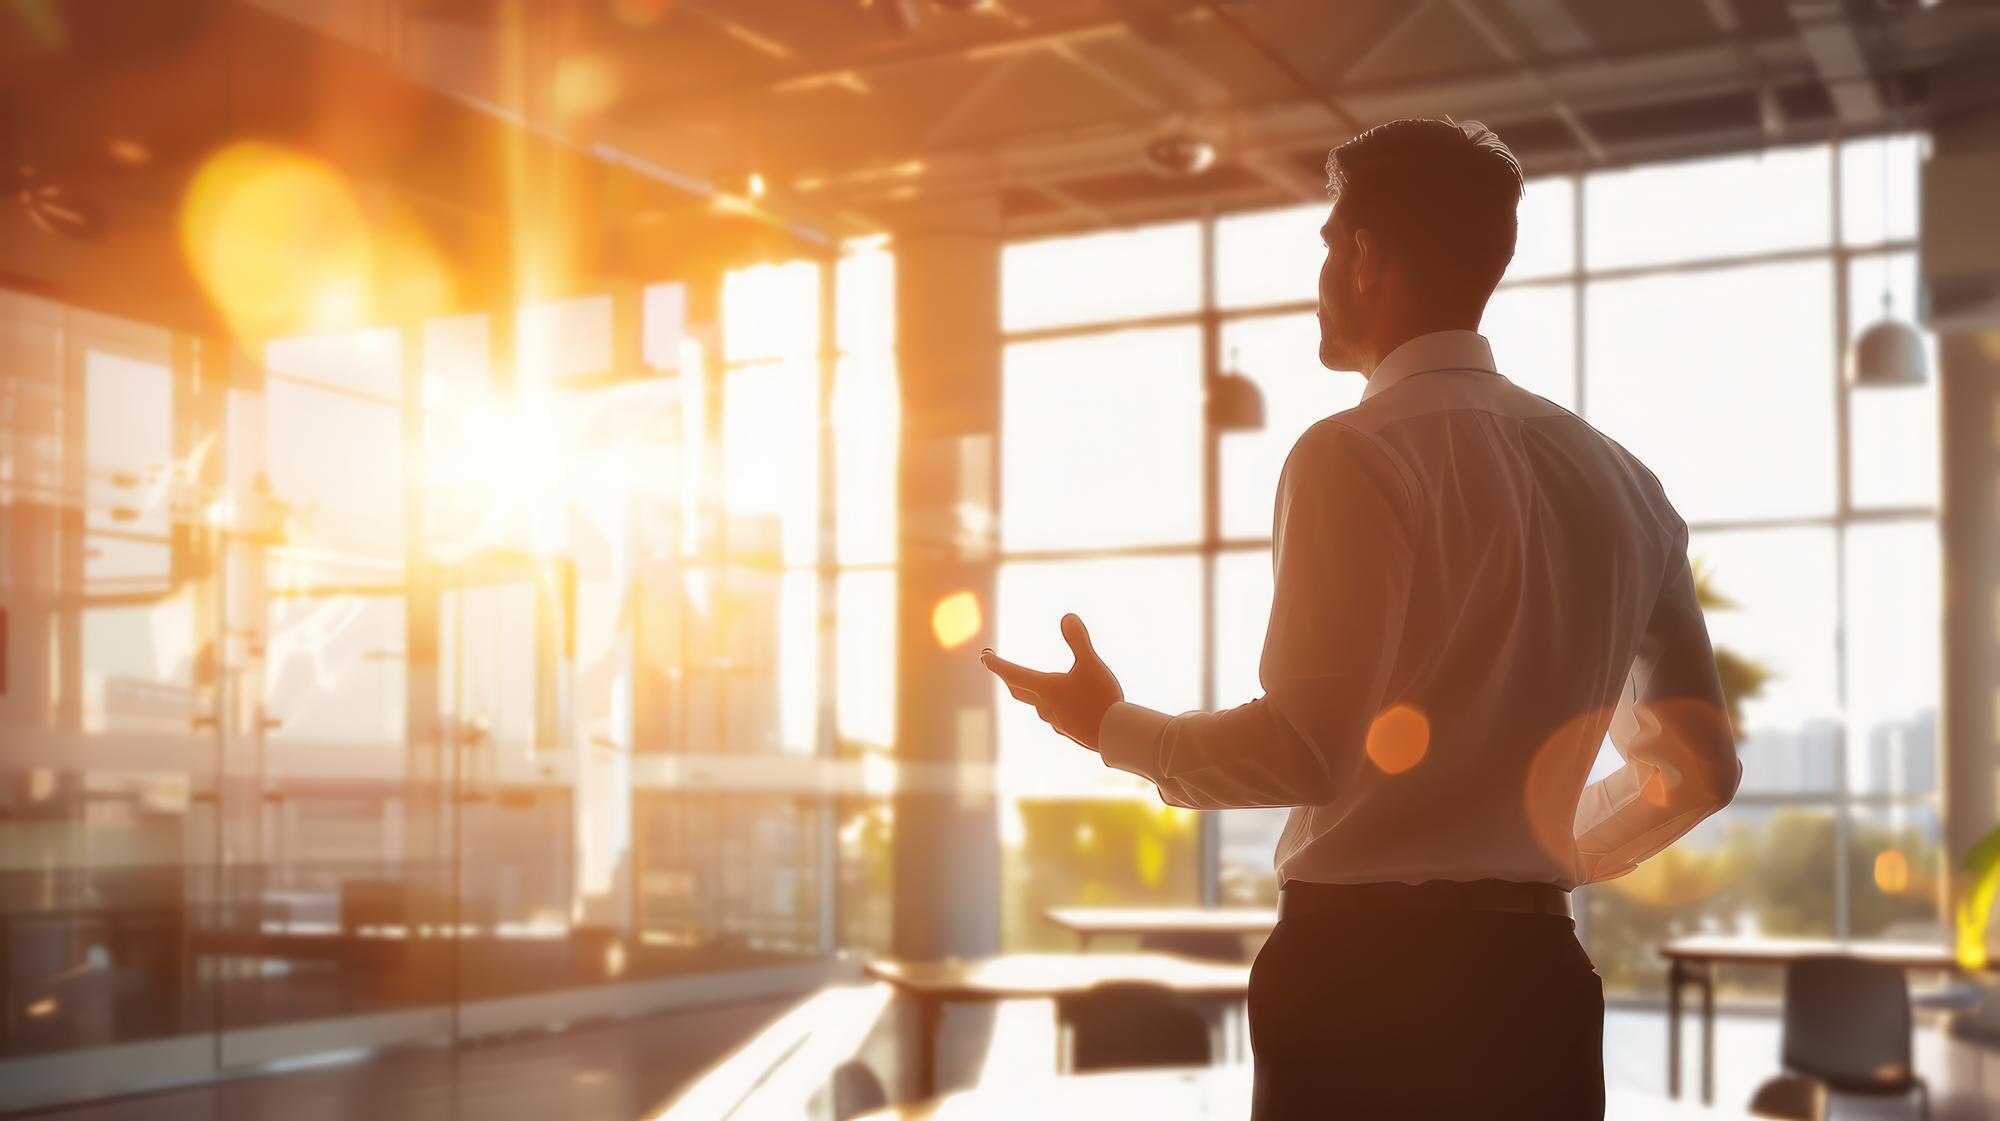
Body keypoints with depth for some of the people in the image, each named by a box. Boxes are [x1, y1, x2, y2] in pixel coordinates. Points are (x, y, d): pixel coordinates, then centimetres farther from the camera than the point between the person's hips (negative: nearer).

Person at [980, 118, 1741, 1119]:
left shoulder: (1356, 456, -11)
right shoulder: (1617, 481, 10)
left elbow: (1305, 747, -17)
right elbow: (1696, 764, 14)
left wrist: (1112, 728, -1)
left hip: (1366, 968, -6)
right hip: (1534, 971, 7)